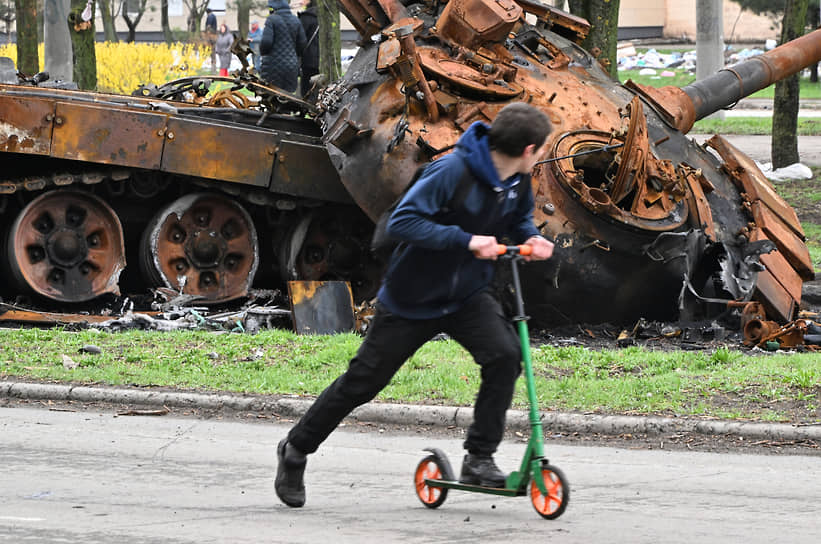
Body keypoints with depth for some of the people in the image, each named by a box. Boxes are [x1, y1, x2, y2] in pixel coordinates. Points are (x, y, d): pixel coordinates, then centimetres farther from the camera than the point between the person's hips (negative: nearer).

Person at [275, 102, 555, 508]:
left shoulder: (518, 181, -5)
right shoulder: (453, 171, -28)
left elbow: (519, 217, 18)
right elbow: (402, 221, -34)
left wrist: (531, 238, -6)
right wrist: (466, 240, -39)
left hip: (466, 296, 5)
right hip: (411, 297, -5)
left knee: (505, 355, -21)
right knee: (362, 381, 3)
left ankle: (479, 459, -10)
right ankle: (295, 451, 23)